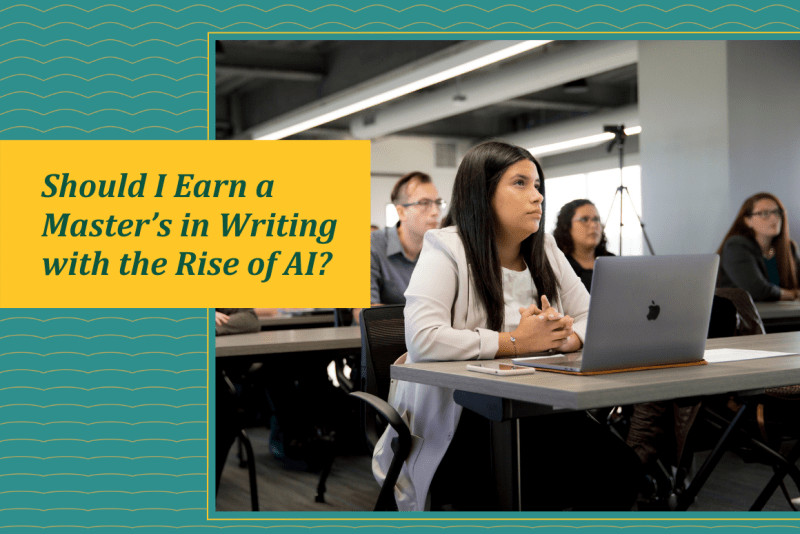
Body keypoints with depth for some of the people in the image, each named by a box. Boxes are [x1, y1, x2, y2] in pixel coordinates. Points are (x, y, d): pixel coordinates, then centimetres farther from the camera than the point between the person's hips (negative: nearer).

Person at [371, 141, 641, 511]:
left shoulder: (545, 251, 13)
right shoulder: (446, 249, -9)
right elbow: (422, 338, -25)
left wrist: (566, 338, -14)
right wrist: (514, 342, -20)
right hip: (452, 423, -6)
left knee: (618, 466, -17)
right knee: (545, 482, -29)